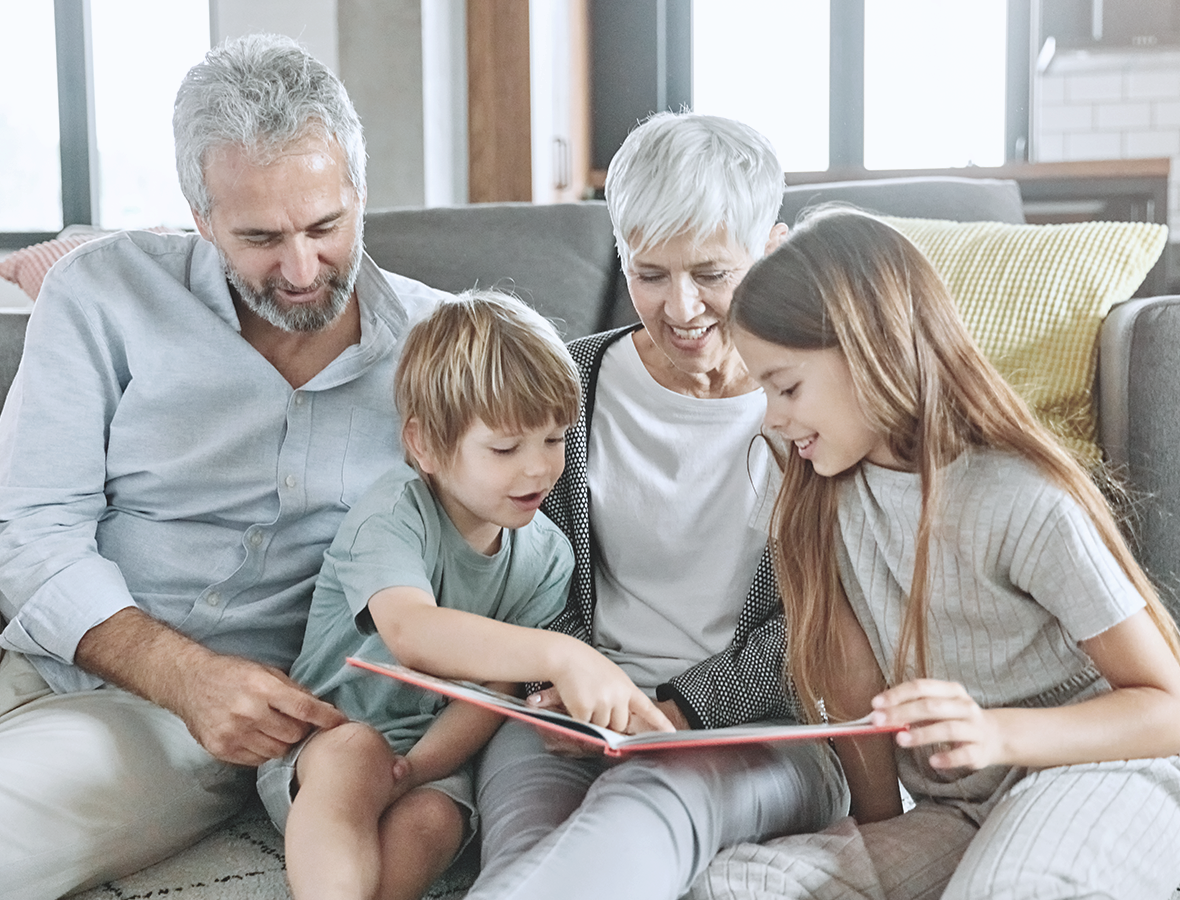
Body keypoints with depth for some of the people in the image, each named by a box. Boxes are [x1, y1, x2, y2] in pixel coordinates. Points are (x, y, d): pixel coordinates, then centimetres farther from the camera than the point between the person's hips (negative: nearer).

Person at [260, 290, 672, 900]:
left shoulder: (546, 557, 0)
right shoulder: (394, 514, -16)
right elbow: (411, 632, -37)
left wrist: (413, 770, -23)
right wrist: (558, 655, -50)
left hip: (434, 759, 3)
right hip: (322, 740, -3)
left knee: (430, 821, -30)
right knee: (353, 749, -37)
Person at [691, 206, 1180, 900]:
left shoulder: (1025, 503, -17)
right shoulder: (830, 499, 1)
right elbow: (857, 689, 2)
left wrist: (997, 733, -30)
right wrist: (875, 833, -1)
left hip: (1098, 774, -5)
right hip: (955, 816, 6)